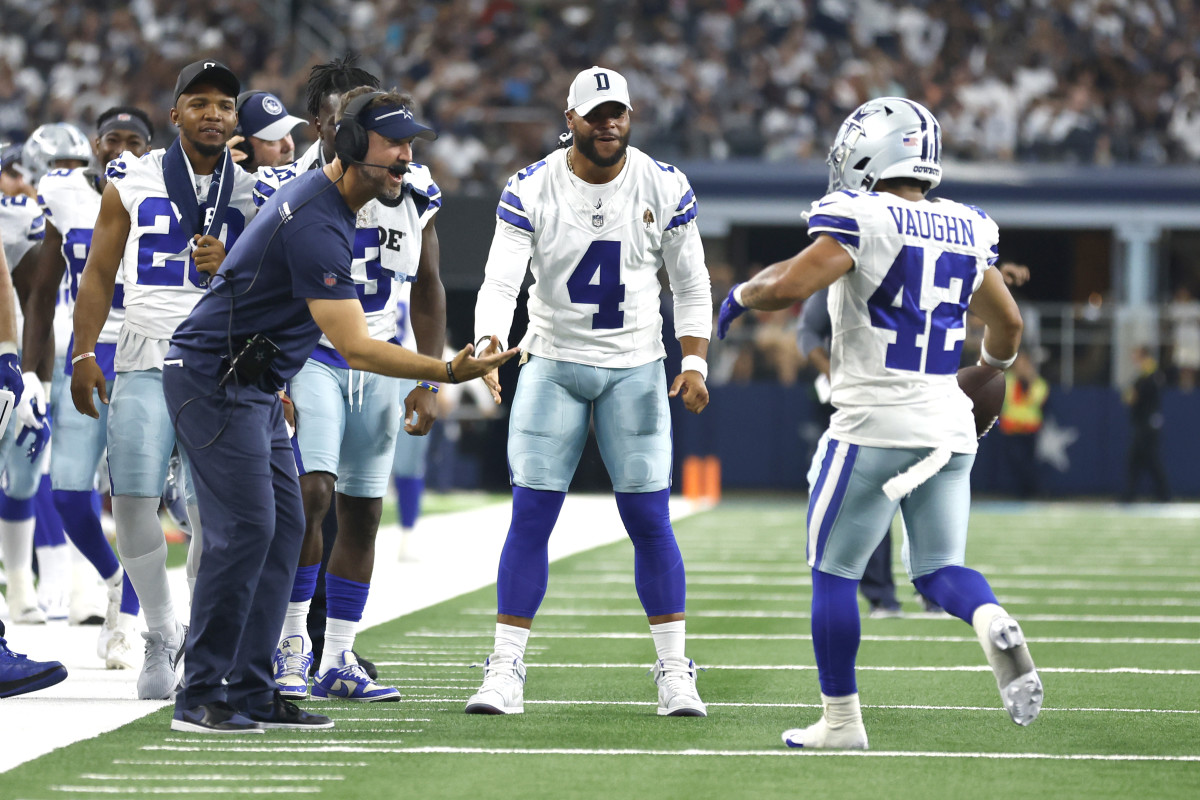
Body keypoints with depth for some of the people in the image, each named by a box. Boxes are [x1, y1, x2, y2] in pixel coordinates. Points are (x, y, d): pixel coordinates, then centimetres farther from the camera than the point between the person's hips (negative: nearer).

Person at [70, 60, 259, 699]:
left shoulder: (255, 194, 10)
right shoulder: (133, 183, 8)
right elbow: (99, 274, 9)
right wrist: (83, 354, 1)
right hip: (145, 359, 0)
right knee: (133, 501, -8)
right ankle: (160, 634, 12)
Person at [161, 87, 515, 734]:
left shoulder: (319, 195, 10)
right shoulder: (317, 225, -25)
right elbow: (355, 349, -29)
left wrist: (276, 385, 26)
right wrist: (447, 372, -33)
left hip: (254, 386, 11)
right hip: (213, 381, -11)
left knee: (284, 527, 7)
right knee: (245, 528, -15)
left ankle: (250, 692, 7)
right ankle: (200, 698, -12)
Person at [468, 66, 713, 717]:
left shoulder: (664, 188, -5)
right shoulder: (531, 191, -9)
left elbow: (691, 285, 4)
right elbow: (501, 282, -17)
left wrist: (694, 362, -7)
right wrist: (488, 347, -35)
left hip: (635, 369, 1)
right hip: (553, 364, 0)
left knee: (649, 518, -3)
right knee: (530, 517, -5)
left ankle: (674, 672, 6)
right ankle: (506, 671, 0)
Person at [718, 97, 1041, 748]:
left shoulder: (862, 223, -11)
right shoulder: (966, 233, 9)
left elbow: (789, 285, -21)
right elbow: (1007, 323, 21)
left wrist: (741, 294, 1)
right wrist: (994, 366, 42)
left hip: (876, 424, -6)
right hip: (948, 425, 6)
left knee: (833, 571, 8)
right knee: (939, 569, 12)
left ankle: (841, 721, 12)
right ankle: (994, 624, -21)